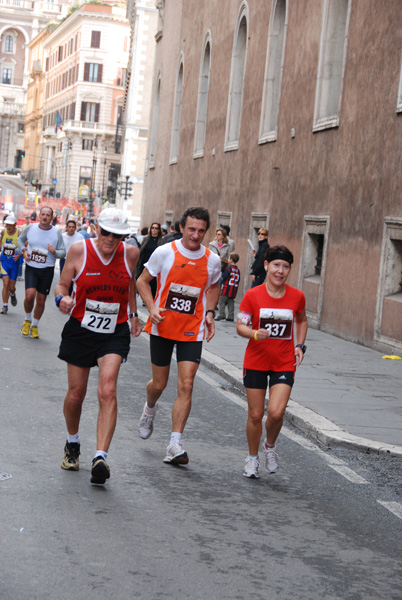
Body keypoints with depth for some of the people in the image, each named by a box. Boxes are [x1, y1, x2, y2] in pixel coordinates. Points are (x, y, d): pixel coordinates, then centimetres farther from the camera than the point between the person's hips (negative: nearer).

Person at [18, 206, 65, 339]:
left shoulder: (57, 233, -4)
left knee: (41, 300, 5)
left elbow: (63, 253, 1)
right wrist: (24, 250, -1)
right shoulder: (31, 228, -1)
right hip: (31, 268, 0)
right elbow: (20, 239, 18)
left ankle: (34, 326, 26)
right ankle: (27, 320, 10)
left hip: (47, 270, 1)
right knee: (30, 296, -18)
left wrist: (55, 252, -21)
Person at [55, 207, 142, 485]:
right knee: (75, 395, 8)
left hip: (115, 332, 0)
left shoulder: (131, 253, -4)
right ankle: (73, 444, 37)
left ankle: (100, 457, -23)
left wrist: (133, 314, 22)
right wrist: (62, 299, -23)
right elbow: (63, 284, -1)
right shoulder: (79, 250, -9)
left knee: (107, 391, -19)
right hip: (80, 329, 0)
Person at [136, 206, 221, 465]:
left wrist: (209, 313, 4)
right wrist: (152, 308, -13)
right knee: (159, 384, 9)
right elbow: (142, 281, 2)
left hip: (192, 331, 1)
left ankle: (175, 444, -7)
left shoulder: (213, 260, -1)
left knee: (186, 386, -10)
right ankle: (150, 410, 45)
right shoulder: (165, 252, -8)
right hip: (163, 327, -1)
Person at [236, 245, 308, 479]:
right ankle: (253, 458, 27)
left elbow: (302, 320, 17)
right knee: (255, 414, 4)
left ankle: (270, 446, 17)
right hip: (256, 361, 0)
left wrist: (300, 346, 5)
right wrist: (255, 334, -27)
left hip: (284, 363, 0)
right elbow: (241, 326, -6)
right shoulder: (252, 295, -8)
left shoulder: (297, 297, -2)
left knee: (276, 412, -15)